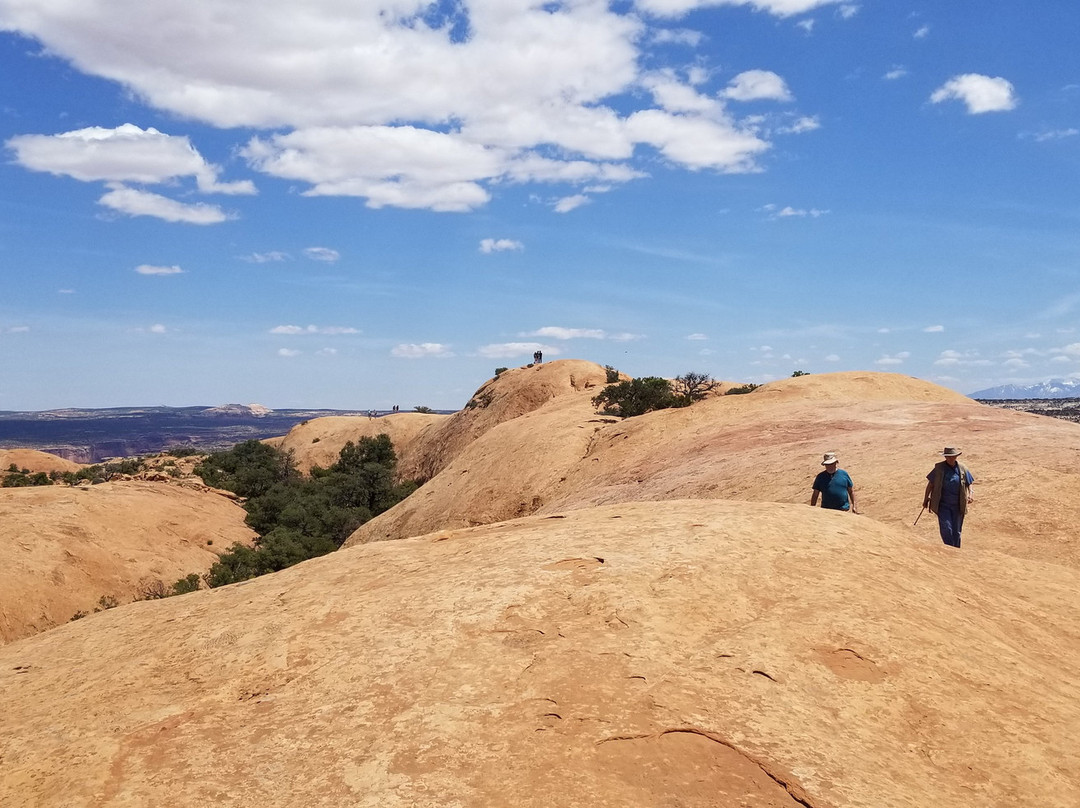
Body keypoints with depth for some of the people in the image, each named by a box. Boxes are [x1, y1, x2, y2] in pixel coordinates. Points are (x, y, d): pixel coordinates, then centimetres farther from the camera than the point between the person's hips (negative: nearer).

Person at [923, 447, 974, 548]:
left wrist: (969, 495, -8)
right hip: (943, 505, -2)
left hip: (958, 506, 2)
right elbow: (930, 484, 2)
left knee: (956, 531, 10)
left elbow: (968, 484, 11)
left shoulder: (962, 469, 2)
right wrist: (926, 499, 1)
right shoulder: (939, 468, -3)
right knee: (946, 528, -13)